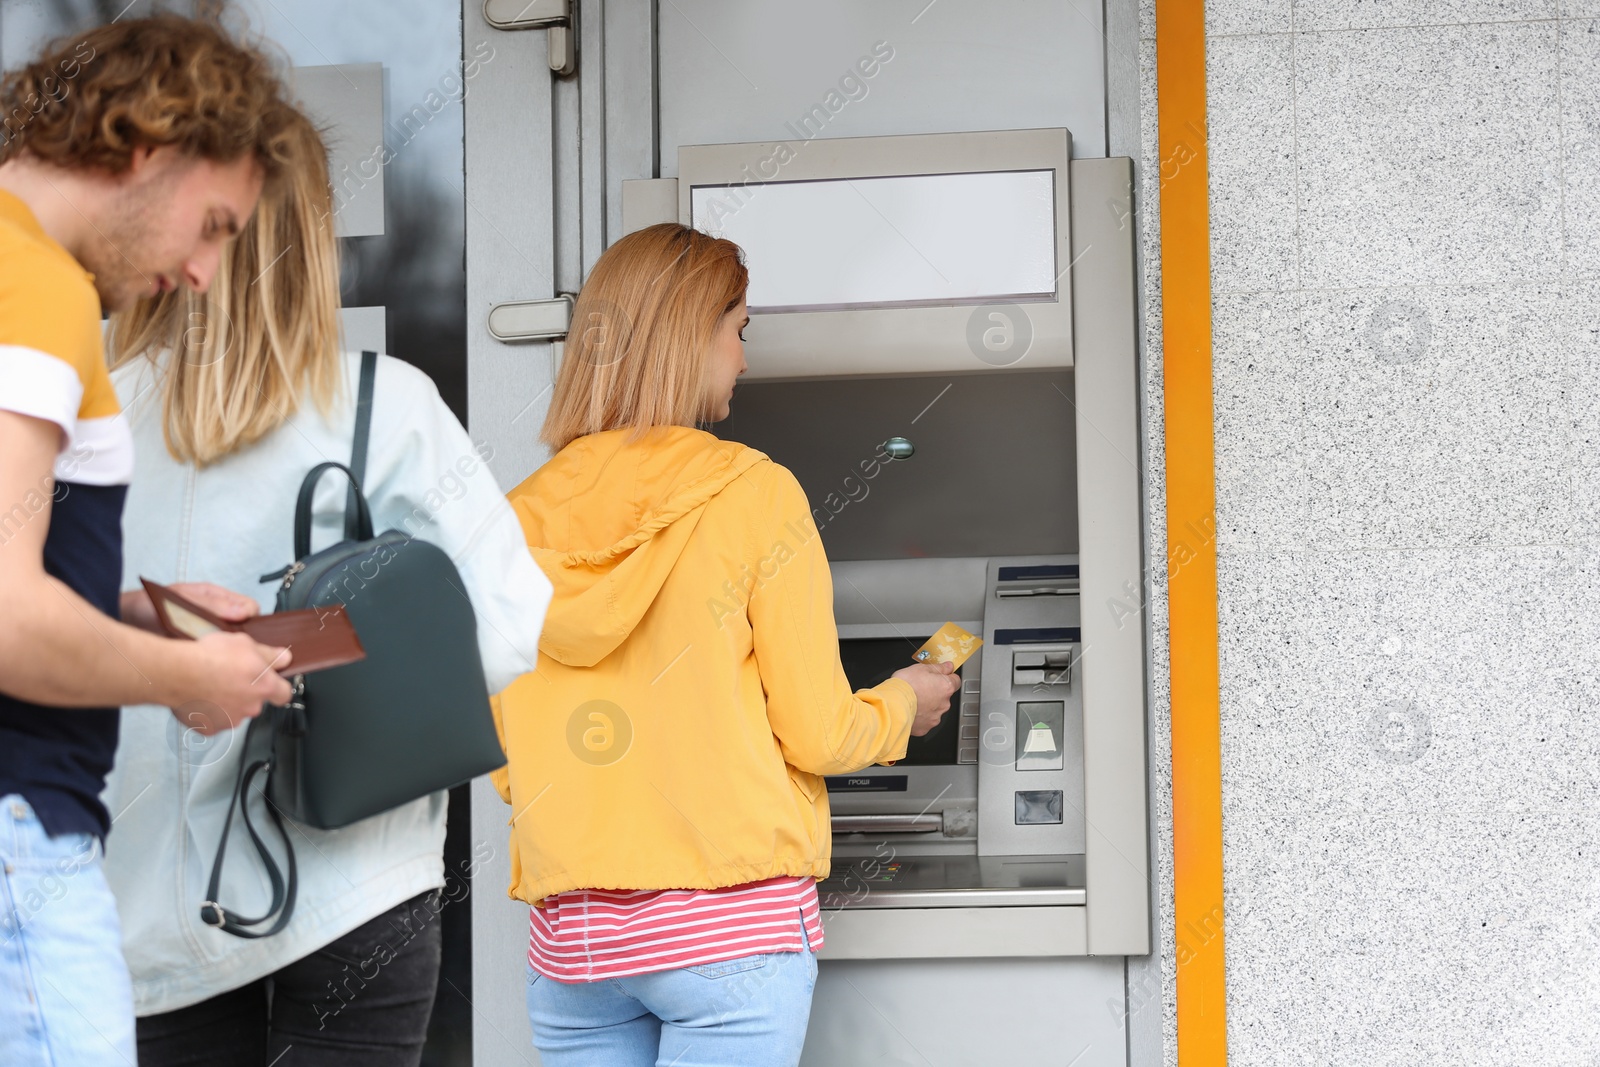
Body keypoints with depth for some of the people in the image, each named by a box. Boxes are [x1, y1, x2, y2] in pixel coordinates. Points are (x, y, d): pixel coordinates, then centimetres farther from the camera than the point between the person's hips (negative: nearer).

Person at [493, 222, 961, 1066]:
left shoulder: (521, 520, 7)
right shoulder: (754, 496, -6)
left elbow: (504, 765, 10)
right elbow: (817, 735, -4)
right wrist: (902, 704, 16)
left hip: (567, 935, 5)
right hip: (729, 931, -4)